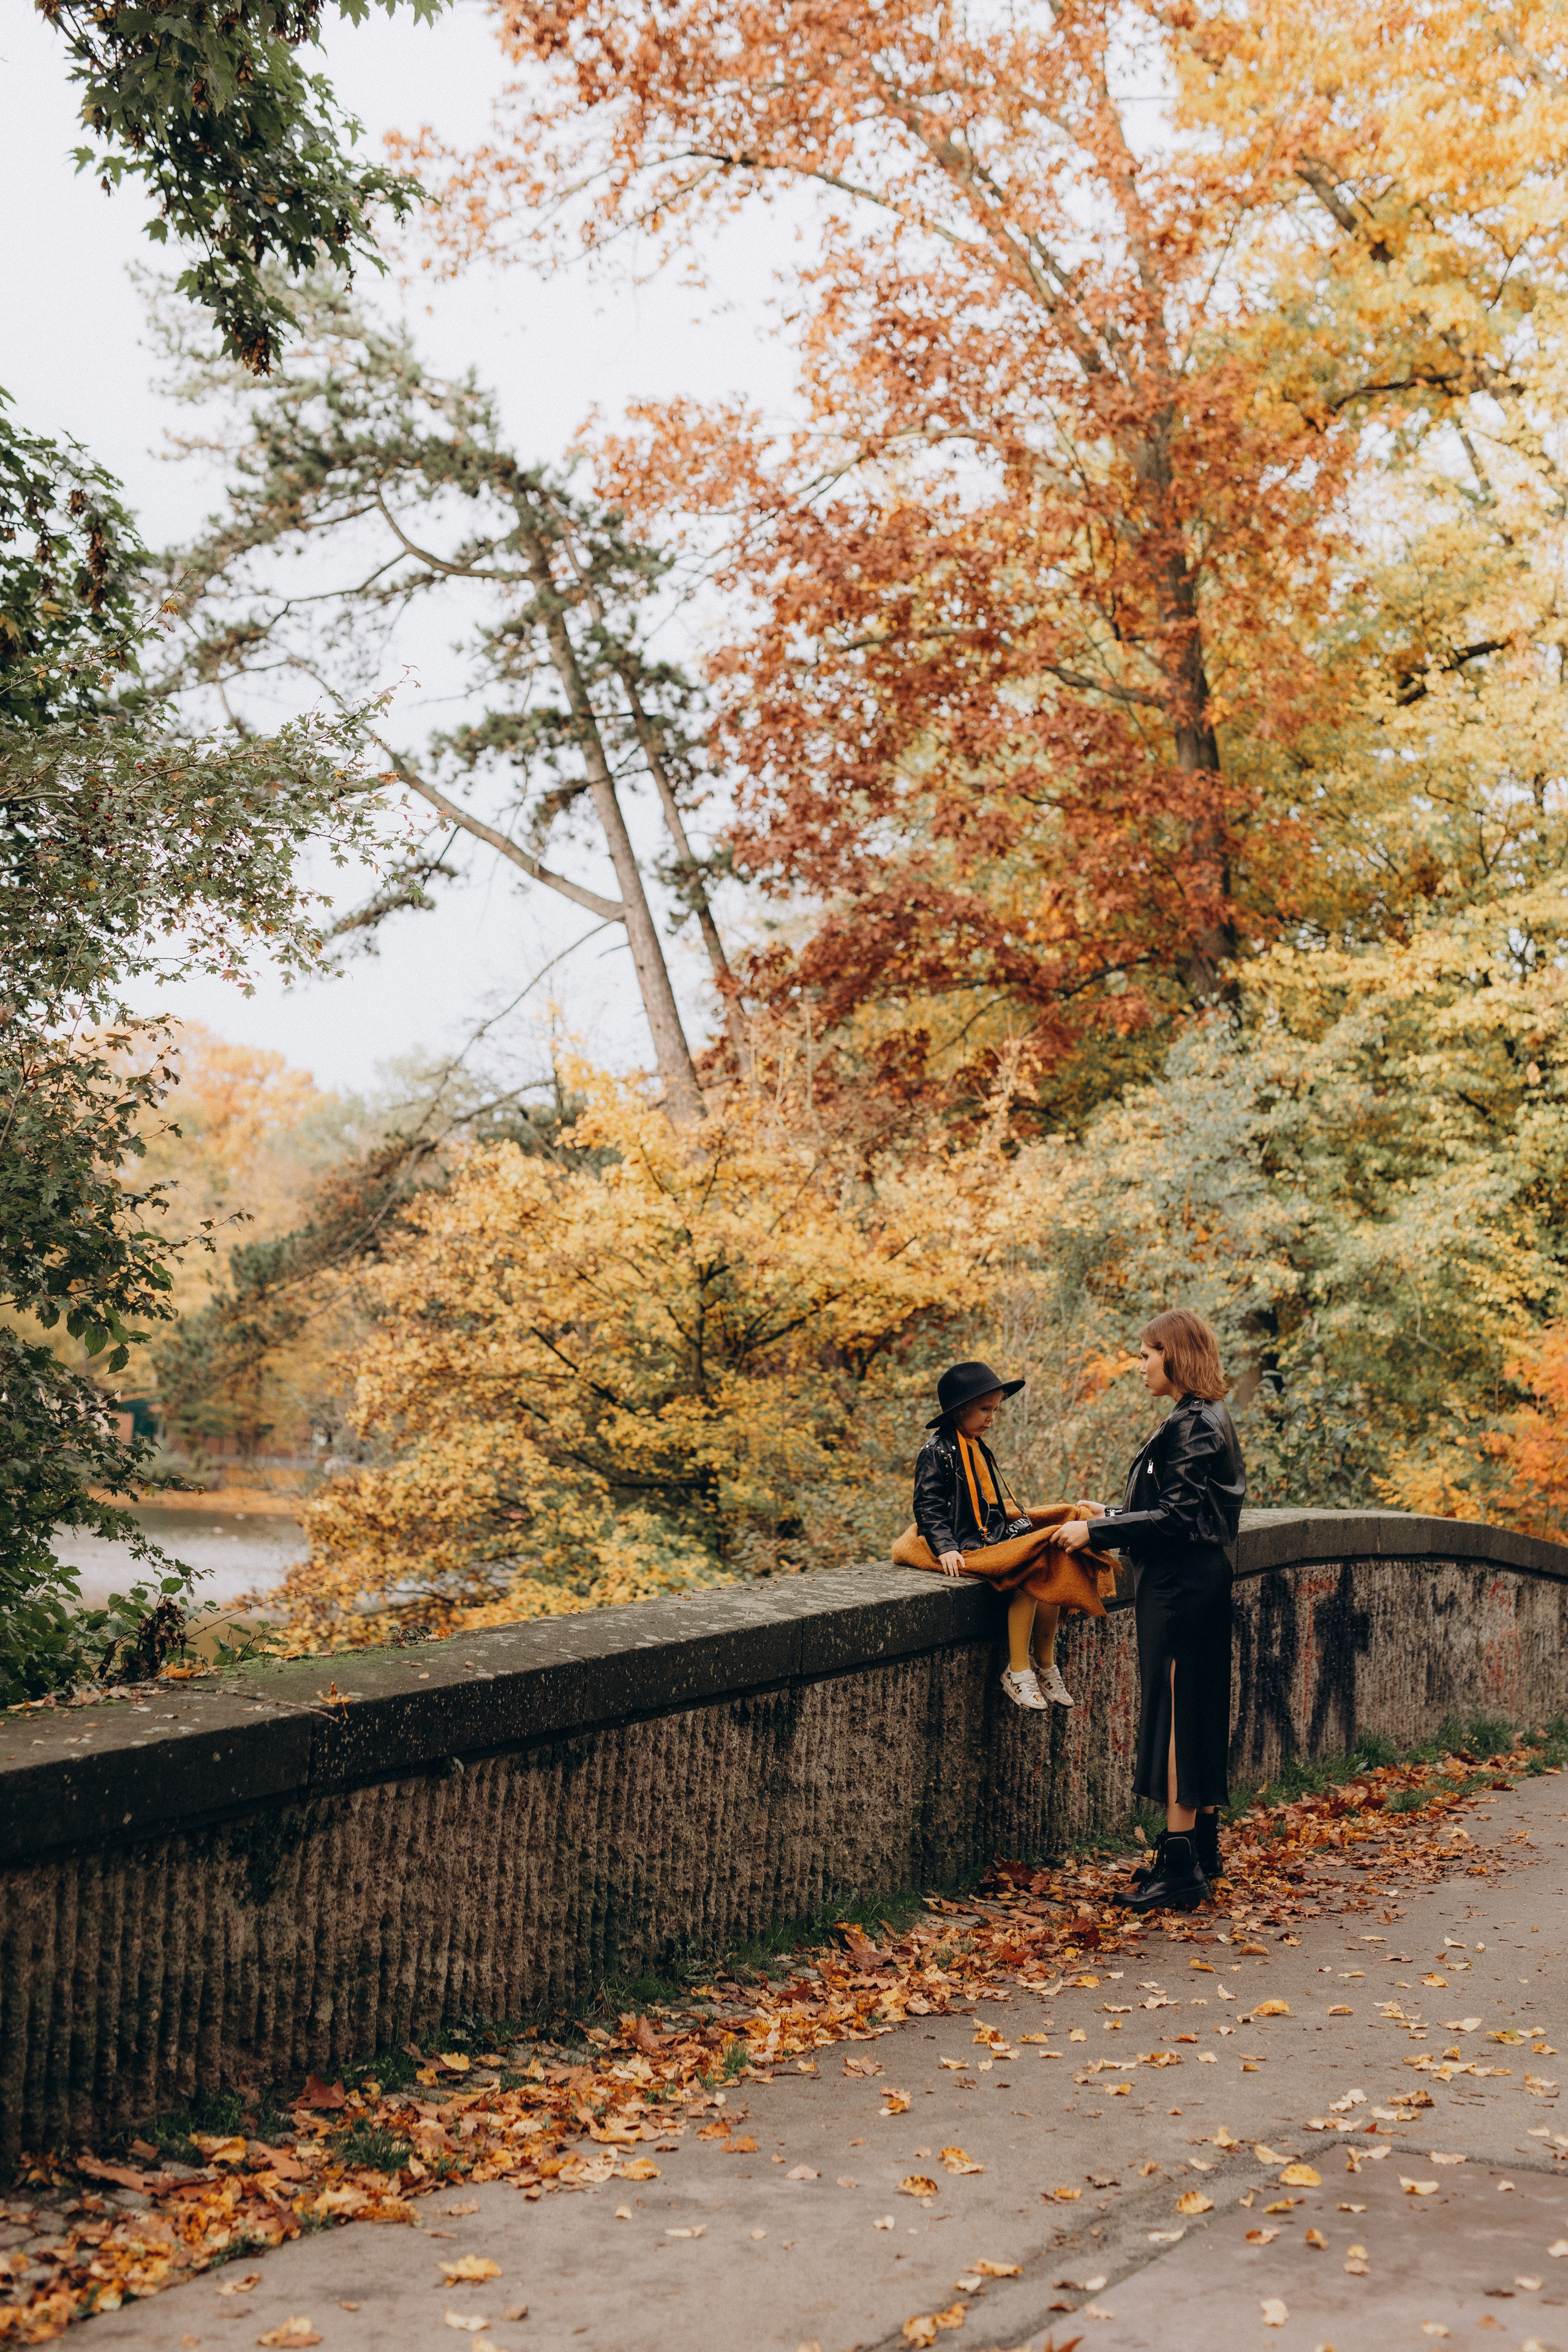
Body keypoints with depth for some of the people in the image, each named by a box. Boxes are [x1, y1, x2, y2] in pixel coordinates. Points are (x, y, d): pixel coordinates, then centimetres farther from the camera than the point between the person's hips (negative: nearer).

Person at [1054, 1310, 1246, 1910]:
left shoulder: (1193, 1426, -18)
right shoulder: (1202, 1419, 13)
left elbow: (1175, 1519, -22)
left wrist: (1096, 1532, -17)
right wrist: (1110, 1516, 19)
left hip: (1180, 1589, -10)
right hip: (1197, 1582, 10)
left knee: (1174, 1717, -6)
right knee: (1196, 1714, 15)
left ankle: (1180, 1868, -1)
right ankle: (1203, 1851, 25)